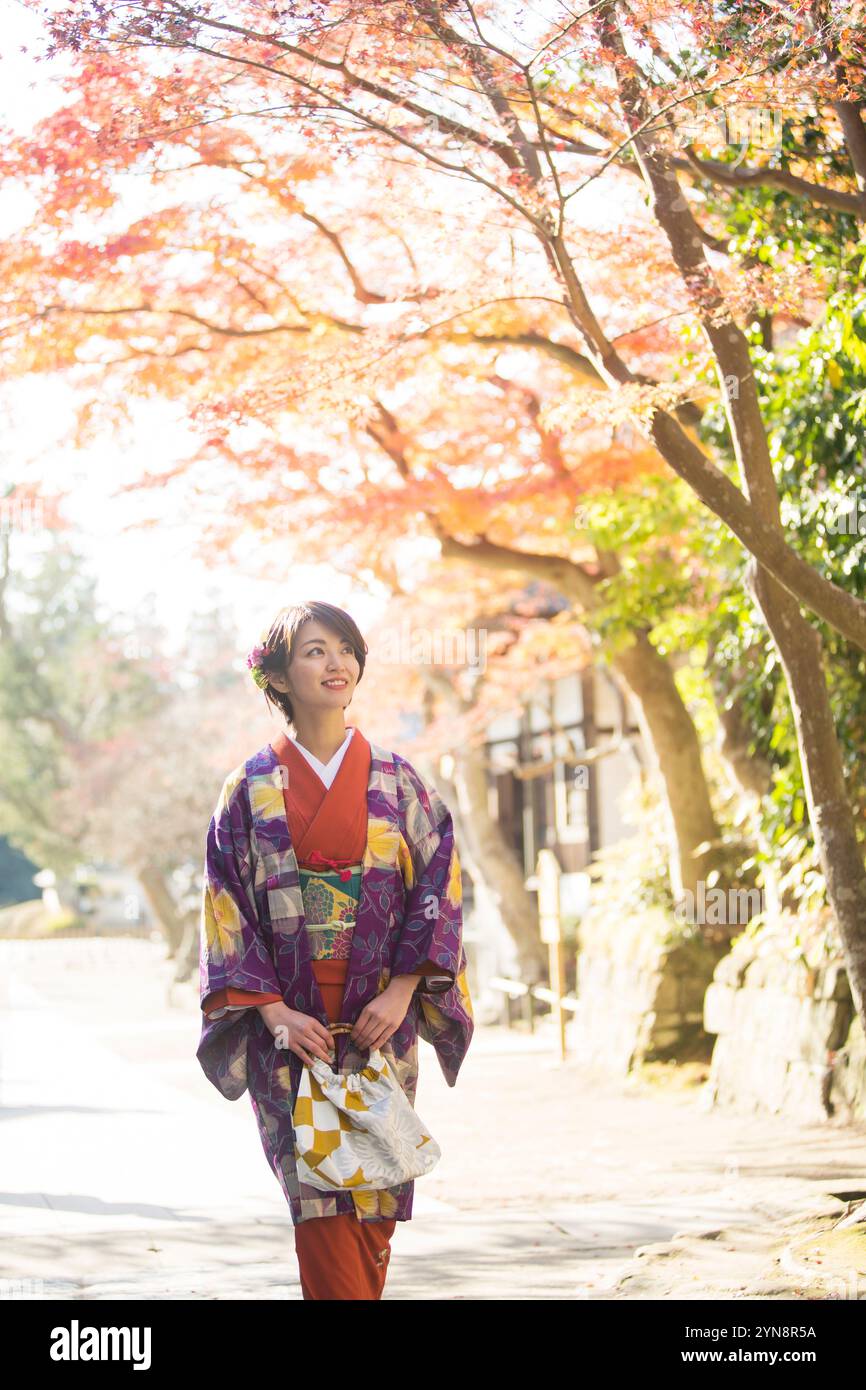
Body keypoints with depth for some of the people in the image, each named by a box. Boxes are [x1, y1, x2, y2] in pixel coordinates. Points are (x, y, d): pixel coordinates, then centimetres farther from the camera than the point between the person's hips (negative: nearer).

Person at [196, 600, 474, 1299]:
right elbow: (228, 907, 0)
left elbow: (439, 886, 2)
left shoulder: (397, 782, 6)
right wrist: (273, 1012, -10)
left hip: (379, 1024, 1)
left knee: (373, 1196, 1)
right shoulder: (251, 789, 3)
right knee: (320, 1196, -9)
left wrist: (402, 991, -10)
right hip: (293, 1028, -1)